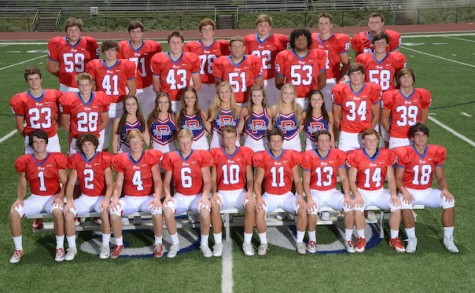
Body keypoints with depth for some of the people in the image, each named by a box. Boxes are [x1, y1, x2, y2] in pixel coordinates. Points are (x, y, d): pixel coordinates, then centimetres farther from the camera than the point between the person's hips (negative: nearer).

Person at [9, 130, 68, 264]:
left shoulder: (56, 159, -5)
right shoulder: (25, 161, 1)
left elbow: (65, 182, -2)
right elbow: (22, 185, 10)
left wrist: (60, 196, -18)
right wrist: (20, 198, -8)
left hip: (53, 197, -3)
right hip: (35, 198, 3)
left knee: (58, 211, -36)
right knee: (14, 212, -22)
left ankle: (60, 247, -16)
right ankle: (18, 249, -4)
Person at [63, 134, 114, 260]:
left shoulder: (103, 159, -6)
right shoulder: (76, 160, 3)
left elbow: (110, 184, -10)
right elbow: (71, 183, 2)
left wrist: (106, 200, -26)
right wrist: (69, 201, -15)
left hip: (101, 197, -3)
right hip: (84, 198, 3)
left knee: (104, 211, -35)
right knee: (68, 212, -23)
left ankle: (105, 246, -15)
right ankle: (72, 247, -7)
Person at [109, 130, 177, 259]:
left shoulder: (151, 157, -2)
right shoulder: (122, 159, 1)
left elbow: (157, 180, -7)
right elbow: (118, 183, 1)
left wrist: (157, 197, -23)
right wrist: (115, 198, -18)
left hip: (148, 197, -1)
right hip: (129, 199, 2)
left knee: (157, 209, -34)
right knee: (113, 209, -27)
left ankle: (158, 243, -10)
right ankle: (119, 244, -5)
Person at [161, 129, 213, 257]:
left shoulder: (201, 156, -2)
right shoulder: (171, 158, 2)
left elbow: (207, 181, -2)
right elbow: (166, 181, 6)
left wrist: (205, 196, -20)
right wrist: (167, 195, -14)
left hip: (197, 196, -1)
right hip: (180, 196, 2)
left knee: (205, 209, -34)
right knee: (167, 208, -30)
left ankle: (204, 243, -10)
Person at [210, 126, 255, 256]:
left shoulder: (245, 153, 3)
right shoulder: (216, 154, 3)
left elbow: (250, 178, 4)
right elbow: (213, 179, 4)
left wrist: (250, 191, -16)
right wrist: (214, 193, -15)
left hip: (240, 191, 0)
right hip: (222, 192, 0)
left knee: (251, 204, -33)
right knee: (214, 205, -33)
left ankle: (247, 242, -17)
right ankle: (218, 243, -18)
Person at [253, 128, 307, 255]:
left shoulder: (291, 156, 0)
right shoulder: (263, 157, -3)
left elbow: (297, 181, 3)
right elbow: (258, 182, -2)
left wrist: (300, 196, -14)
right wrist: (258, 196, -20)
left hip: (287, 195, 1)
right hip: (269, 195, -1)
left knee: (303, 209, -26)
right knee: (259, 210, -31)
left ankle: (300, 241, -4)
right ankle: (263, 243, -9)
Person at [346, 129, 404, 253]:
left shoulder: (386, 155, 0)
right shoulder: (356, 156, -9)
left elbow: (391, 178, 5)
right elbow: (351, 180, -6)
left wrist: (393, 194, -11)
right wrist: (356, 195, -22)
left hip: (380, 192, 3)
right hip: (362, 192, -2)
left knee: (396, 205, -23)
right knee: (357, 206, -33)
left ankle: (394, 238, -3)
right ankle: (361, 238, -11)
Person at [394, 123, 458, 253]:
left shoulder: (436, 152, -3)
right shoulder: (404, 153, -13)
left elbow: (441, 177, 5)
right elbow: (398, 178, -8)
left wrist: (445, 189, -15)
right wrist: (404, 191, -27)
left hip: (427, 192, 3)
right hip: (409, 191, -3)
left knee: (449, 200, -20)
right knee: (405, 203, -36)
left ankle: (448, 239, -5)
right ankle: (411, 239, -16)